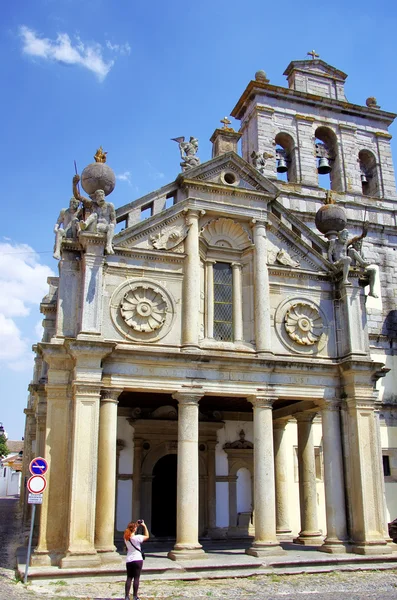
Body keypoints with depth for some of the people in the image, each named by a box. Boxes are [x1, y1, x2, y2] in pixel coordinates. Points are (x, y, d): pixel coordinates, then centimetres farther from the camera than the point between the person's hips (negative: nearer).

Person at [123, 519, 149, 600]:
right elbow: (147, 536, -3)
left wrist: (136, 524, 16)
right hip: (137, 560, -5)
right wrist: (144, 526, 1)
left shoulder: (126, 538, 0)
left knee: (129, 578, 10)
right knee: (136, 578, 3)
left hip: (128, 560, 5)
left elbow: (131, 533, 21)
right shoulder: (137, 537, -17)